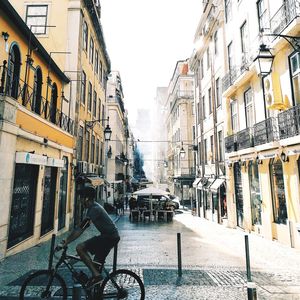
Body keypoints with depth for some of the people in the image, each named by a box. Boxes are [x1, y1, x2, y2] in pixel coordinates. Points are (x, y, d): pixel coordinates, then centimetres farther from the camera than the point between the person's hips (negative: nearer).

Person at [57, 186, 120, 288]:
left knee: (80, 248, -14)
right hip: (112, 236, 10)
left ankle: (96, 275, -9)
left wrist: (65, 242, -19)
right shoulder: (94, 207, 12)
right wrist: (67, 240, 17)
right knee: (97, 263, 17)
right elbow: (80, 228, 18)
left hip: (109, 236, -10)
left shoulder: (93, 209, -20)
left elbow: (80, 230, -24)